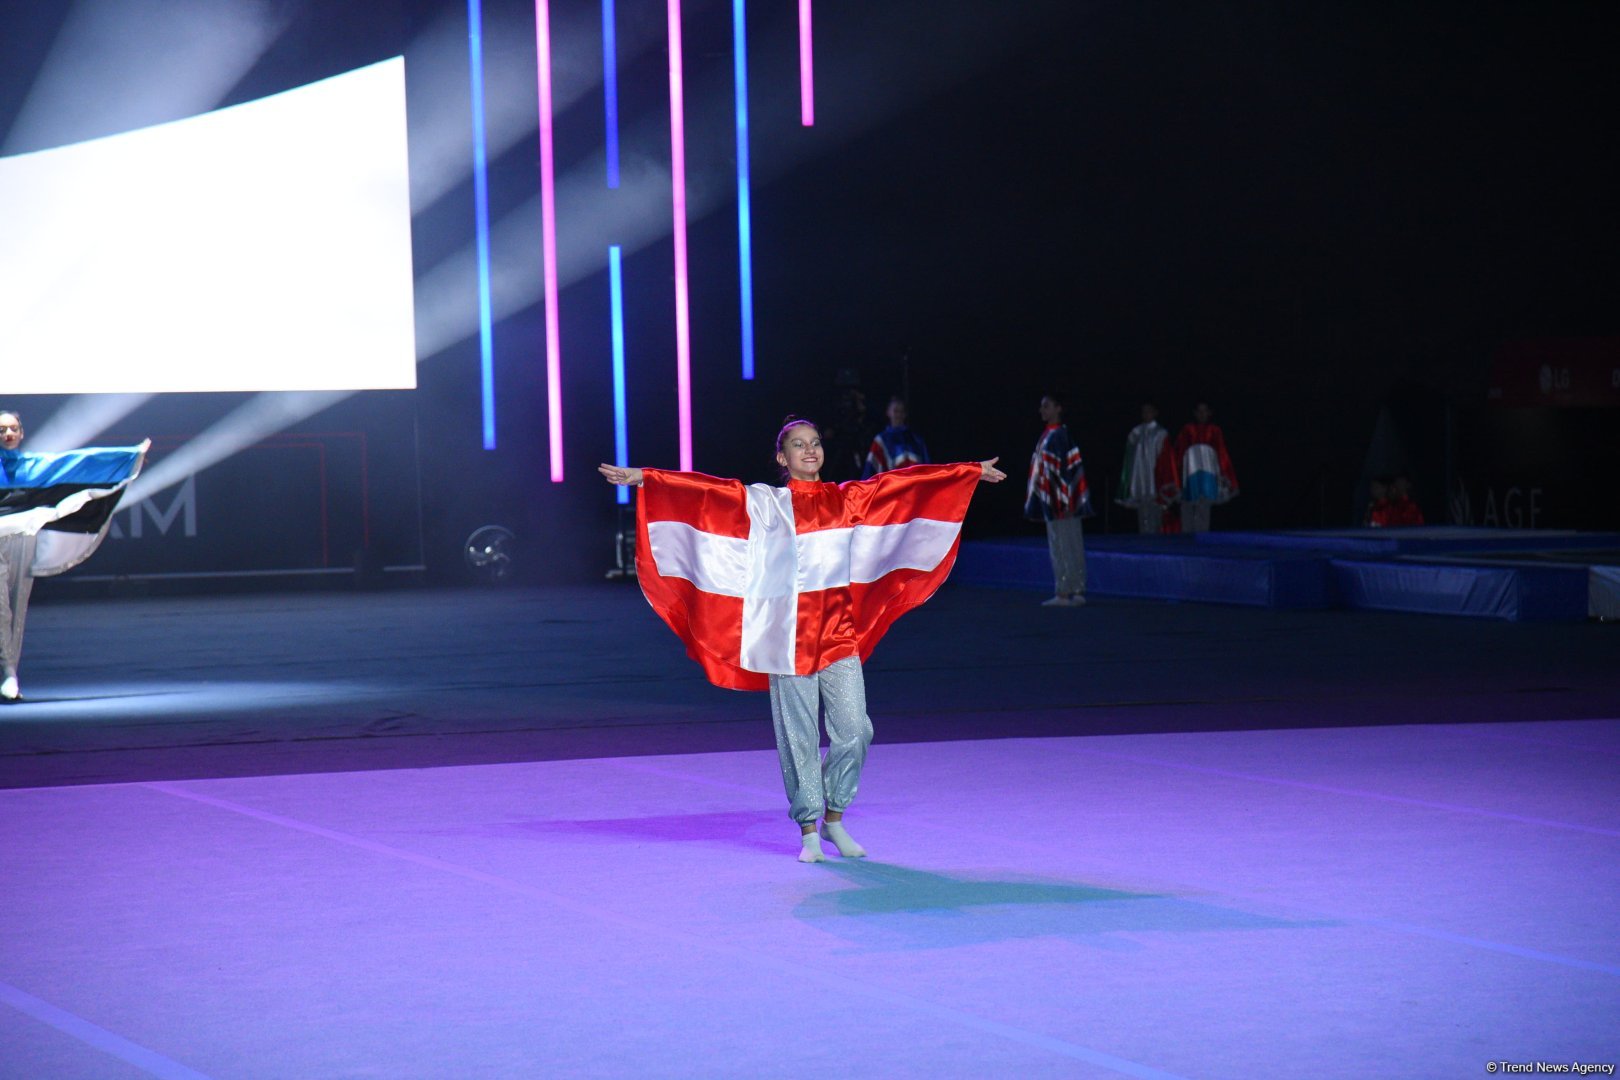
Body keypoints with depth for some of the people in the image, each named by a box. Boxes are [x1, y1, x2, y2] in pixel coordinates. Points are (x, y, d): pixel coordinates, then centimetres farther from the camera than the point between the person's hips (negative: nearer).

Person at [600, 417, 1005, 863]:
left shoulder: (849, 499, 10)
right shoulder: (762, 503, 4)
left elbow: (903, 482, 13)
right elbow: (703, 491, -3)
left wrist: (974, 472, 17)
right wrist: (641, 478, -11)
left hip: (838, 637, 2)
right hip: (788, 638, -2)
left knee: (854, 732, -5)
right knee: (799, 737, 1)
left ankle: (834, 818, 15)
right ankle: (809, 832, 12)